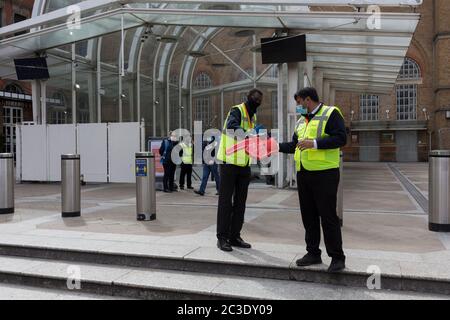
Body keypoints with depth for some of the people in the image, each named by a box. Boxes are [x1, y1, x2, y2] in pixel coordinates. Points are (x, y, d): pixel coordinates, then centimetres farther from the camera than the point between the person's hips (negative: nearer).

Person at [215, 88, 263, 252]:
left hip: (244, 165, 8)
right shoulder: (237, 111, -10)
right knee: (225, 200, -2)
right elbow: (231, 126, -32)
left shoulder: (253, 116, 16)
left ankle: (235, 236, 18)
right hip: (230, 163, -8)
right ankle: (222, 237, 5)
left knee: (240, 201, 10)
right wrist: (248, 133, -46)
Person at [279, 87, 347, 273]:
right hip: (303, 174, 8)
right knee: (308, 215, 11)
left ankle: (337, 257, 7)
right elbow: (294, 145, 25)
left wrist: (315, 143, -22)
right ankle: (313, 253, 23)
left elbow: (341, 138, -16)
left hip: (324, 174, -8)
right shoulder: (301, 121, 20)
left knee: (328, 216, -4)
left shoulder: (330, 114, -5)